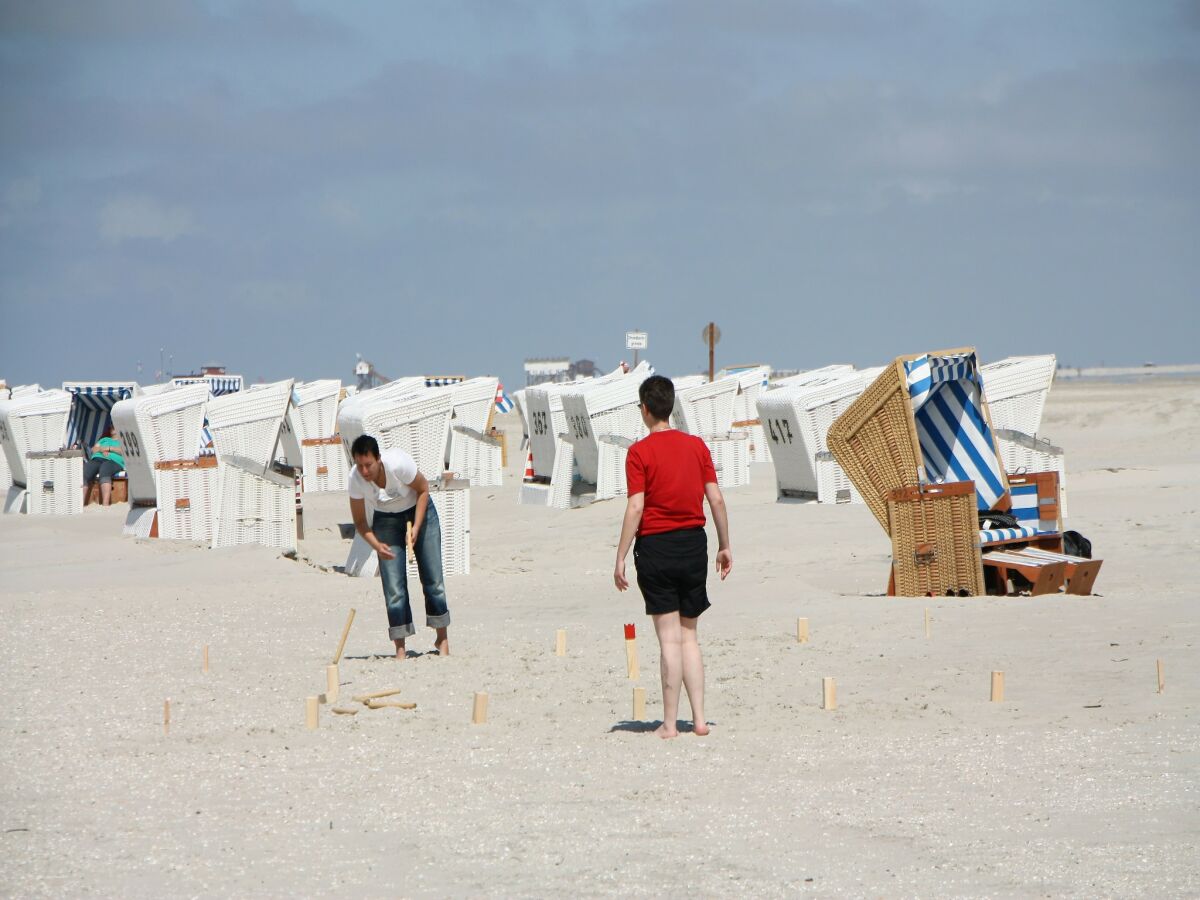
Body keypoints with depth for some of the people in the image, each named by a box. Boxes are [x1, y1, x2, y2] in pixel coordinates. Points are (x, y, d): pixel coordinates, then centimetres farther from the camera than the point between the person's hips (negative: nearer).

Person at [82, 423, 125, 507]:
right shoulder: (104, 439, 40)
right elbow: (93, 449, 26)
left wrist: (109, 448, 2)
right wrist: (101, 450, 4)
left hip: (113, 461, -4)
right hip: (97, 459, 4)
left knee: (104, 470, -42)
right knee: (84, 474, -30)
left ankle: (106, 504, -58)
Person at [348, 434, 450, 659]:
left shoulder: (398, 463, -33)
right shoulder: (355, 479, -25)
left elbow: (423, 489, -13)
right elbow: (360, 522, -11)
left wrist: (416, 528, -21)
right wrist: (376, 545, -29)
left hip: (418, 510, -1)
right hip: (386, 520, 1)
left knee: (432, 579, -4)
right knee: (394, 587, -9)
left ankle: (442, 639, 10)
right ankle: (400, 649, -5)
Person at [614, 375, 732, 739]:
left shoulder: (640, 452, -9)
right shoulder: (697, 446, 4)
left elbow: (635, 508, -14)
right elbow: (716, 499, 4)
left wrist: (620, 558, -10)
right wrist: (725, 546, 14)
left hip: (656, 547, -4)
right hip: (694, 544, 4)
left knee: (670, 638, -2)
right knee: (689, 636, 12)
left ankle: (670, 723, 0)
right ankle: (699, 718, 8)